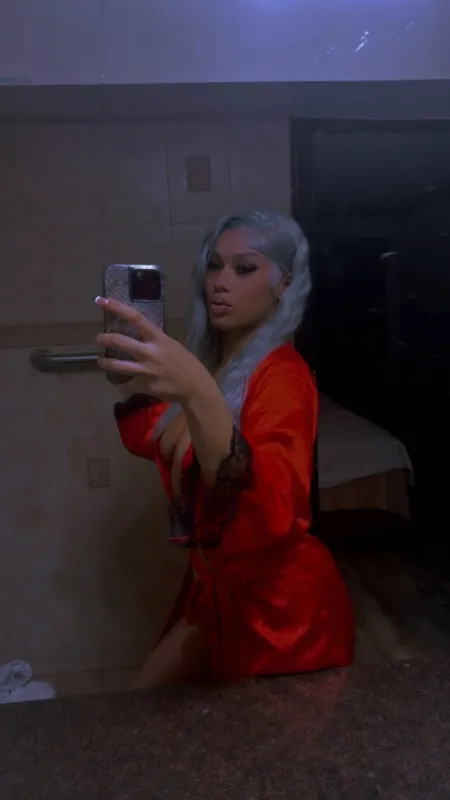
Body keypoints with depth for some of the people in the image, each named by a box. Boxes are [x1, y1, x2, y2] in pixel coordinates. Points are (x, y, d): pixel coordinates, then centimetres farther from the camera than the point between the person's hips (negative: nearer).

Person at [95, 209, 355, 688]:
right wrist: (139, 367, 2)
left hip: (280, 602, -7)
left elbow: (272, 513, -40)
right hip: (219, 588, 8)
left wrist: (197, 394, -53)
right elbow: (145, 441, 14)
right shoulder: (213, 362, 2)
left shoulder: (282, 375, -22)